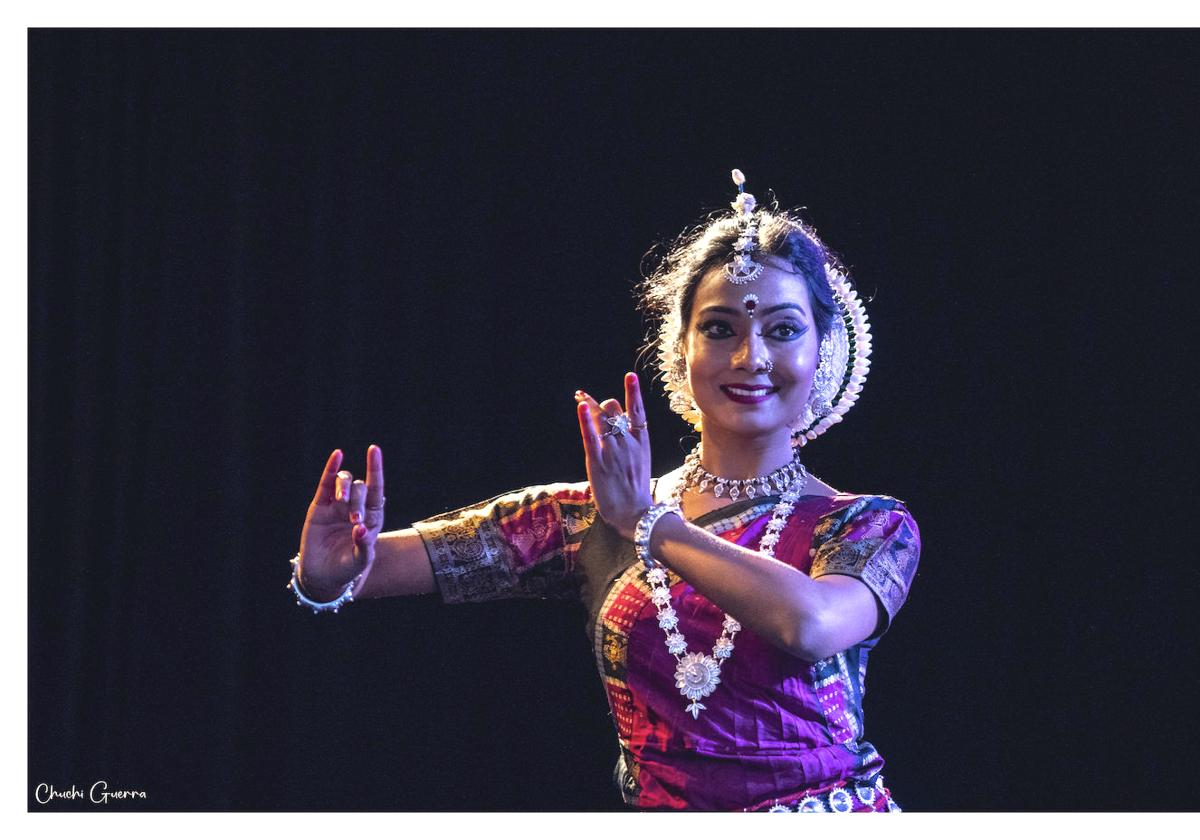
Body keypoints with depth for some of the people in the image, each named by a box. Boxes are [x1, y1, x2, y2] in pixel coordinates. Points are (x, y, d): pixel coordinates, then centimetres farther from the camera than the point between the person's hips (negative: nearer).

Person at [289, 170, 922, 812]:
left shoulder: (869, 529, 2)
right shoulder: (597, 519, 7)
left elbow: (809, 623, -19)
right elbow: (400, 560, 0)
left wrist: (646, 522, -10)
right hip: (660, 816, 2)